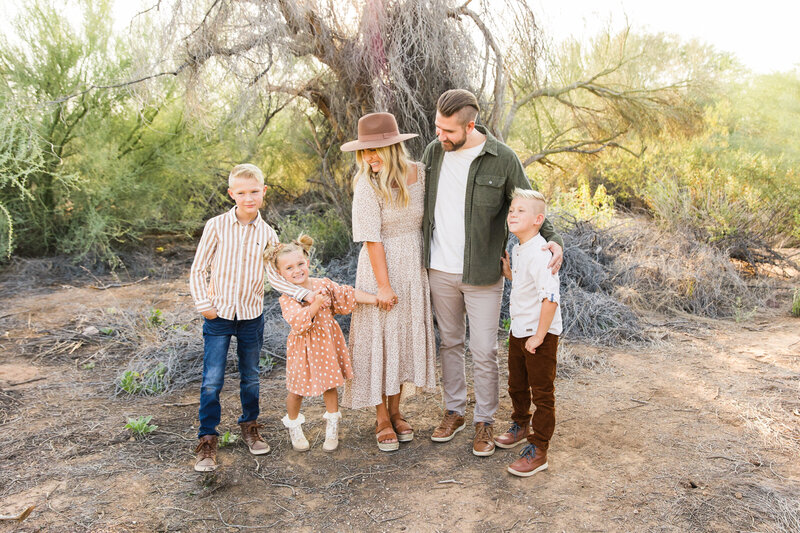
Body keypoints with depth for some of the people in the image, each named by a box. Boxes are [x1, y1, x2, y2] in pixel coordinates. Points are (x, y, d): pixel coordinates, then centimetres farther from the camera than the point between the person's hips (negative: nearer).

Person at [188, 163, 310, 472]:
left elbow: (274, 275, -5)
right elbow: (198, 270, -2)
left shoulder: (267, 233, -2)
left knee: (251, 377, 15)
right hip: (218, 314, -2)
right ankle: (207, 440, 11)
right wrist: (204, 305, -8)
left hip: (251, 314, 2)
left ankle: (249, 426, 35)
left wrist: (304, 294, -17)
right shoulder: (217, 226, -6)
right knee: (212, 380, -1)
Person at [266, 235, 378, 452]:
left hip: (327, 343, 3)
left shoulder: (324, 284, -5)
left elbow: (348, 295, -4)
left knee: (330, 384, 13)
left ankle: (332, 426, 31)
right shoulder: (287, 298, -15)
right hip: (304, 347, -3)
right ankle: (293, 426, 33)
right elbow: (297, 322, -28)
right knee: (298, 389, 9)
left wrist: (376, 299, -10)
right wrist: (315, 304, -37)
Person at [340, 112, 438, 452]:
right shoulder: (368, 184, -14)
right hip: (381, 270, -4)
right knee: (379, 339, 4)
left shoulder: (419, 174, -3)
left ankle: (395, 411, 29)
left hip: (414, 269, 5)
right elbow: (372, 239, -15)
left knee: (407, 338, 12)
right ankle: (382, 420, 19)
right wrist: (383, 285, -16)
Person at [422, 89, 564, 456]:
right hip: (440, 271, 4)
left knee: (484, 351, 3)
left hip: (482, 273, -3)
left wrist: (553, 239, -20)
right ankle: (454, 411, 32)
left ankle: (484, 421, 22)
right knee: (449, 343, 16)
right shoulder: (434, 152, 1)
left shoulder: (502, 159, -10)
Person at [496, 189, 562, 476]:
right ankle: (521, 425, 47)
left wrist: (539, 336, -25)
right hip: (518, 331, 9)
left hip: (540, 335, -9)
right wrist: (507, 271, 7)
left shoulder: (540, 253, -24)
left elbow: (550, 298, -29)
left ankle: (538, 451, 15)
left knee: (542, 394, 5)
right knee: (516, 385, 24)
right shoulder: (518, 250, 7)